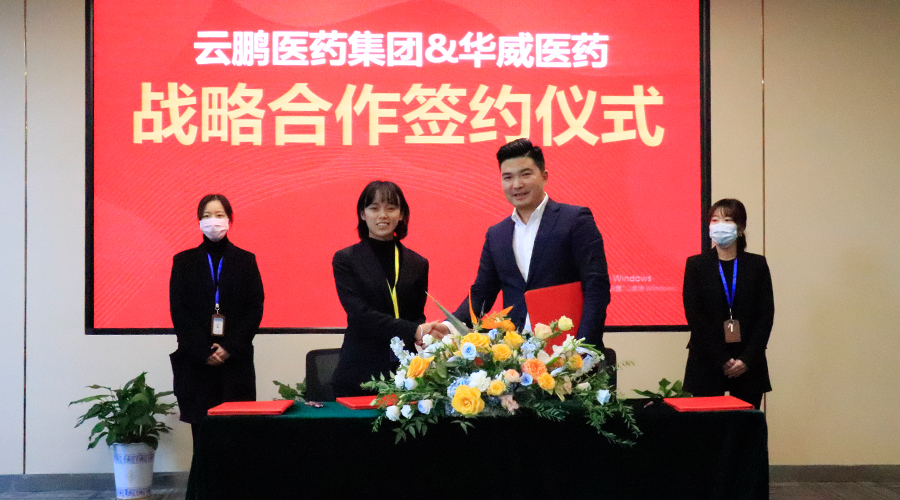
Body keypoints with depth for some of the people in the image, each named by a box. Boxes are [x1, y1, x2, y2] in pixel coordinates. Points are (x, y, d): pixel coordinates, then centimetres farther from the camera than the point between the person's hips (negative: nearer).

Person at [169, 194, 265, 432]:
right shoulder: (184, 261, 9)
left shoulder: (246, 260, 9)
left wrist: (230, 347, -9)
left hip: (236, 360, 0)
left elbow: (256, 309, 3)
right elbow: (178, 311, 3)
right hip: (195, 362, 0)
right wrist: (203, 351, -8)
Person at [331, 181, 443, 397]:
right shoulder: (345, 260, 1)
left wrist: (427, 332, -14)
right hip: (359, 373, -2)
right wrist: (413, 331, -22)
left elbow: (417, 318, 11)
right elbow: (360, 314, -11)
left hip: (404, 371, 2)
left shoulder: (418, 264, 10)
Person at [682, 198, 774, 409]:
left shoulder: (757, 265, 7)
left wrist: (747, 359, -8)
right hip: (706, 366, -1)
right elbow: (694, 316, -3)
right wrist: (721, 360, -9)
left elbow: (766, 315, 2)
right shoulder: (696, 265, 4)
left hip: (749, 366, 1)